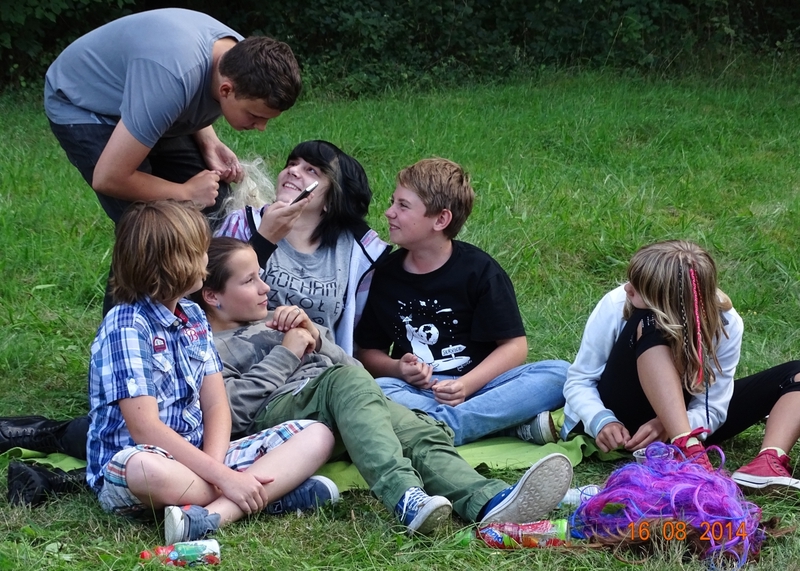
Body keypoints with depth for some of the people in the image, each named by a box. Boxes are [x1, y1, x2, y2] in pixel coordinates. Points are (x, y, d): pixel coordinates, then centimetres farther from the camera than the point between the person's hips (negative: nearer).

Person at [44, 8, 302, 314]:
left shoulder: (241, 58, -16)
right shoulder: (172, 78, -42)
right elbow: (109, 178, -36)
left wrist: (209, 144, -12)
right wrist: (186, 193, -22)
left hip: (135, 102, 8)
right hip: (81, 105, -8)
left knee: (213, 203, 0)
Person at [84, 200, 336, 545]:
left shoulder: (193, 317, 11)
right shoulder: (126, 328, -13)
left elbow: (216, 406, 4)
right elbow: (145, 428, -21)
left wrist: (215, 467, -18)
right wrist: (224, 478, -26)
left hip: (198, 455, 8)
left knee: (317, 437, -7)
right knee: (145, 470, -44)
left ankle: (214, 514, -28)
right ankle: (276, 488, -28)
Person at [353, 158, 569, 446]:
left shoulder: (478, 269, -1)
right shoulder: (385, 275, 6)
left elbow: (514, 345, -4)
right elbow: (368, 351, 12)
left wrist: (466, 385, -19)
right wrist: (397, 368, -11)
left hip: (478, 385, -1)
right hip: (414, 390, 1)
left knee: (560, 373, -26)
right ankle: (515, 422, -36)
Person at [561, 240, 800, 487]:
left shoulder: (725, 325, -18)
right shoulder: (616, 306, -20)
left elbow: (710, 410, -17)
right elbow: (579, 380, -11)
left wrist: (666, 426, -38)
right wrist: (601, 421, -32)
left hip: (687, 423, 3)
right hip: (621, 422, -3)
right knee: (646, 325, -33)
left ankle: (771, 462, -41)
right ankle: (689, 449, -47)